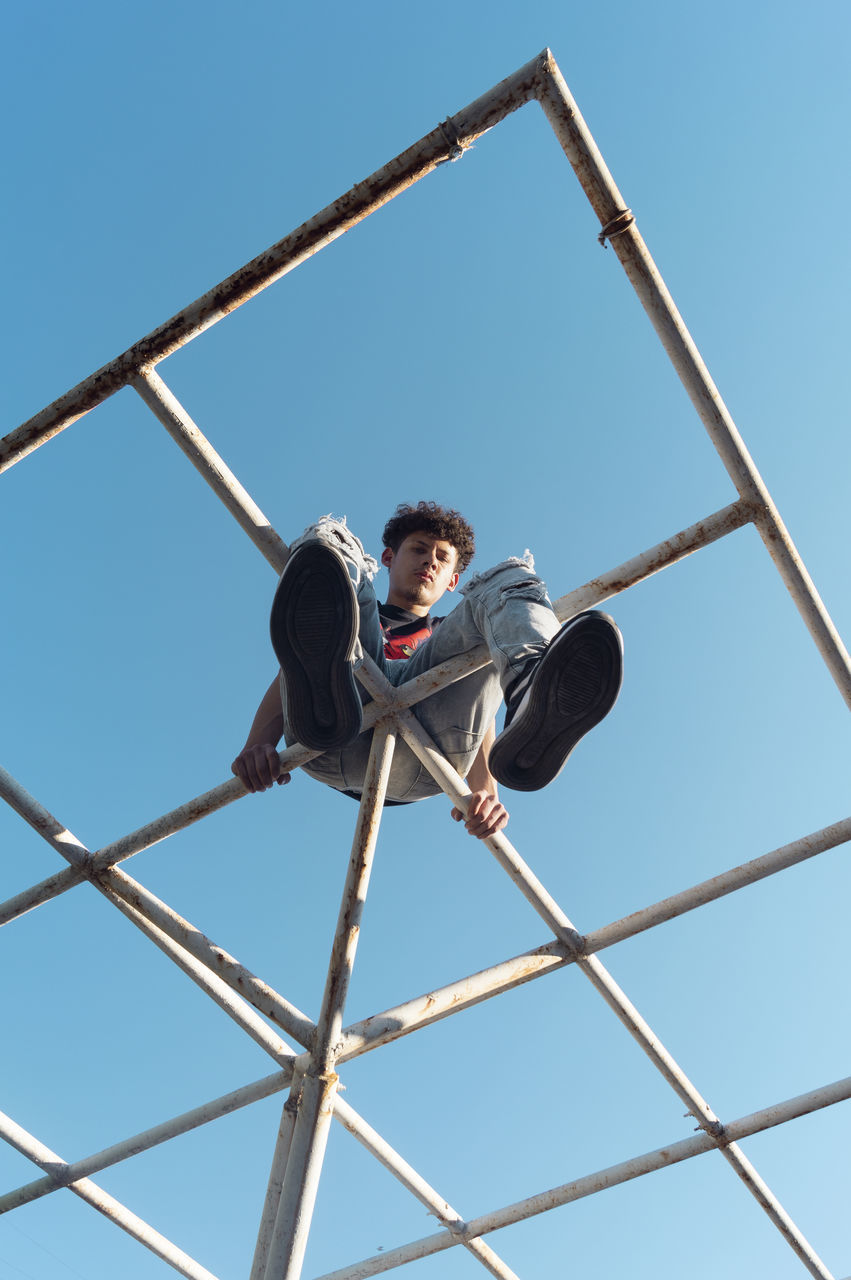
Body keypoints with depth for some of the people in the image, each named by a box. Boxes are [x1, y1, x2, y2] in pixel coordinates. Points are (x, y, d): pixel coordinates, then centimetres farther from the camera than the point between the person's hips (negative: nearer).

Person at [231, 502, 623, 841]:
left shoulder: (455, 640, 42)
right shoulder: (349, 623, 41)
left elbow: (479, 710, 21)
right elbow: (287, 676, 20)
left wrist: (486, 794, -3)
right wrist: (257, 745, -5)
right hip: (334, 745, 0)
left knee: (512, 577, -5)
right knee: (327, 539, -4)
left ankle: (535, 719, -41)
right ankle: (324, 675, -42)